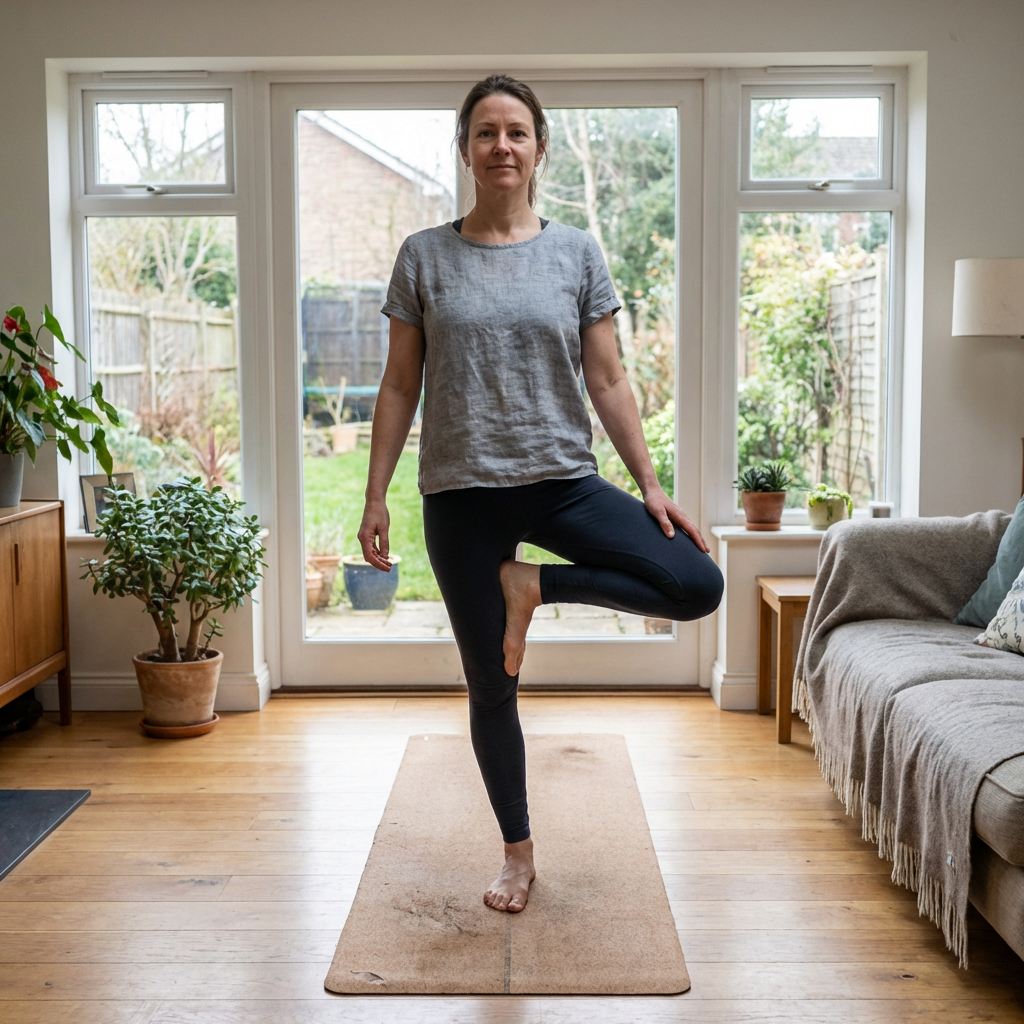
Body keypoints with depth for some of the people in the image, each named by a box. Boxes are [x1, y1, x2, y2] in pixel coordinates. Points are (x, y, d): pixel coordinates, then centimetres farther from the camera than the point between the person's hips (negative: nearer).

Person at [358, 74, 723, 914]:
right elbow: (400, 388, 4)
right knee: (490, 687, 6)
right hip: (461, 496, -1)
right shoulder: (424, 257, 3)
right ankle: (519, 853, 25)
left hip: (562, 482, 1)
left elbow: (607, 382, 4)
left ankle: (533, 586, 1)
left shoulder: (576, 253, 4)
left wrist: (651, 487, -2)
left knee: (699, 586, -18)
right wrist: (376, 497, -1)